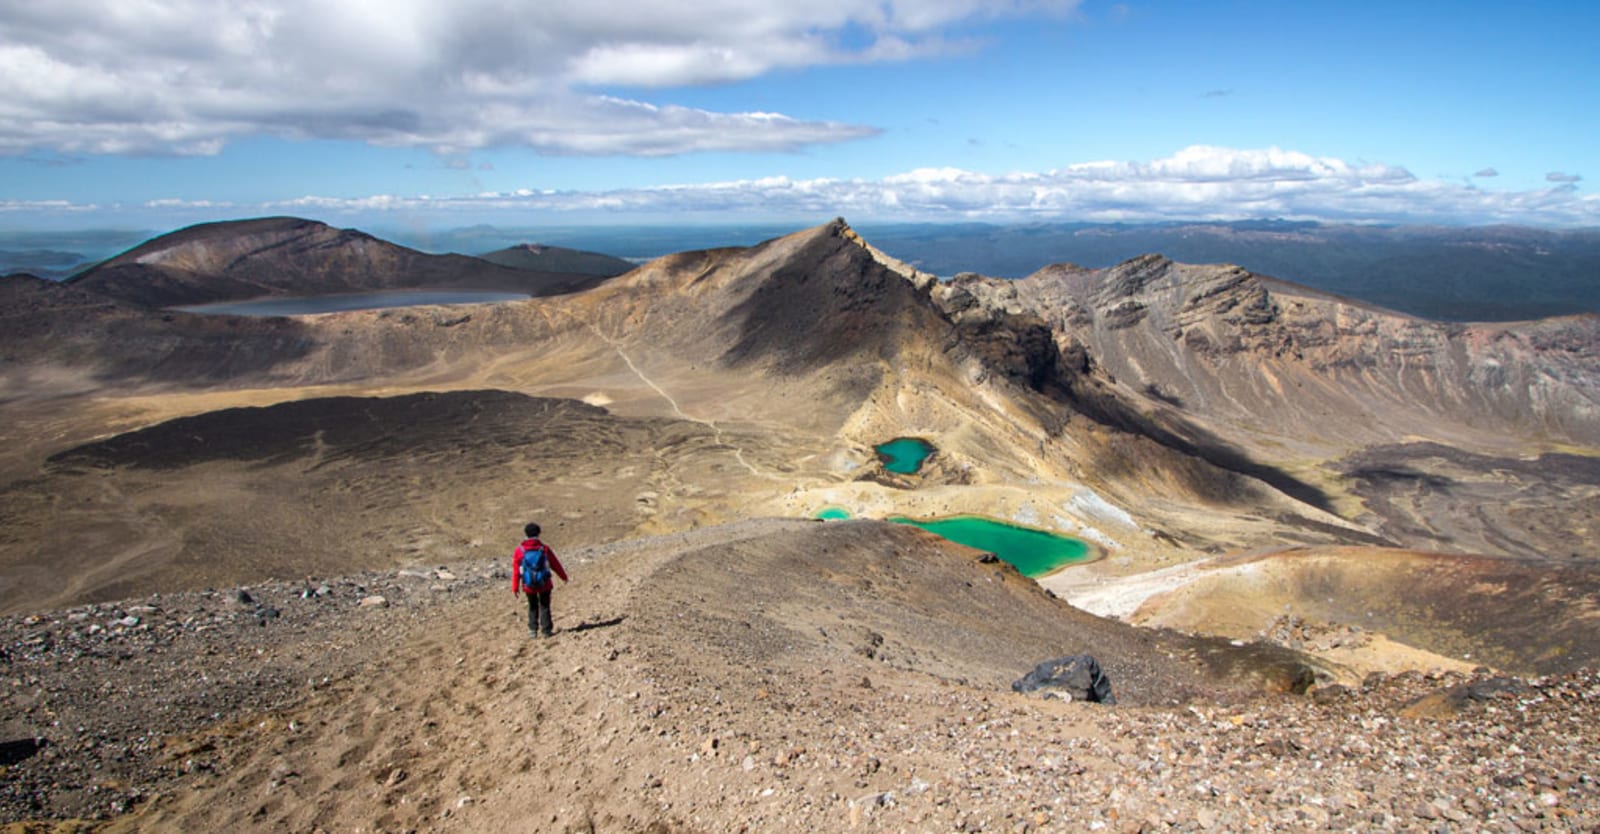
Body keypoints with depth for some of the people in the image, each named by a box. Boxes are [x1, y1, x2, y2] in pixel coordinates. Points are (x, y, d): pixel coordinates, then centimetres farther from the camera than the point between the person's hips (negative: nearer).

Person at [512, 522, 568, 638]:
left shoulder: (520, 550, -8)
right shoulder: (544, 548, -9)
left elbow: (516, 571, -6)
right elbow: (555, 564, 0)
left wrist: (515, 587, 2)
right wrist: (564, 576, 15)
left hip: (529, 585, 1)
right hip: (544, 584, -1)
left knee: (532, 607, 19)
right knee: (544, 606, 12)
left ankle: (533, 630, 18)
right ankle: (546, 630, 11)